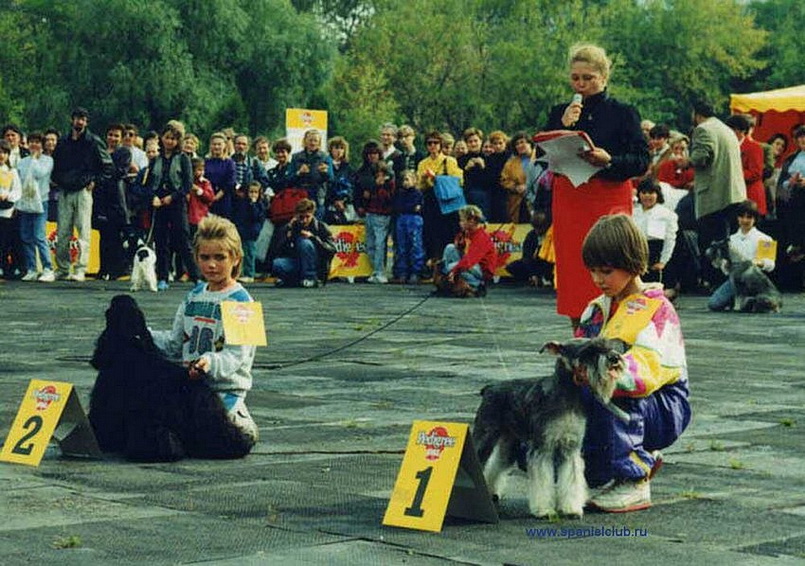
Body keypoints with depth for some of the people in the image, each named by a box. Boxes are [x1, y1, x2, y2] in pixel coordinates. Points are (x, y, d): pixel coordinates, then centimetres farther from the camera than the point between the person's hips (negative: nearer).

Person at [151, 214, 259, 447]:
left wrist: (211, 363, -37)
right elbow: (175, 343, 18)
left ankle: (241, 422, 7)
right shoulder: (194, 296, 13)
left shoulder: (240, 301, -9)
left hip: (225, 388, -7)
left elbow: (236, 355, -17)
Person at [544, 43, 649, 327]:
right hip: (568, 199, 3)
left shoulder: (624, 114, 4)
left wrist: (609, 160, -20)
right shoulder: (560, 113, 14)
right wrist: (563, 126, -9)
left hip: (610, 198, -3)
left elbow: (642, 161, -4)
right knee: (572, 269, 2)